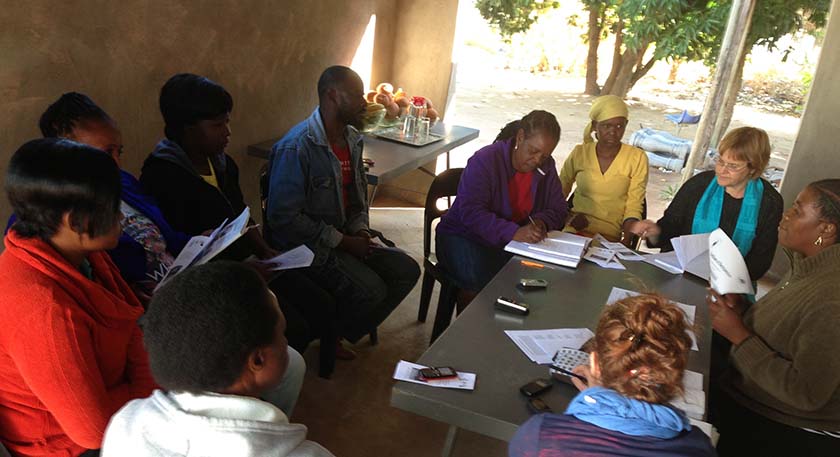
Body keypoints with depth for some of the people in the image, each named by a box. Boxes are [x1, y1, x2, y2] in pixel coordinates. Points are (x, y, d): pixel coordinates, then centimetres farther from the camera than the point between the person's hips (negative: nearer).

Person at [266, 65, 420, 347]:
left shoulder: (352, 138, 7)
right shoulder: (296, 148, -21)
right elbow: (285, 218, -23)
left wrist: (360, 230, -1)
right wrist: (344, 242, -19)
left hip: (345, 237, 9)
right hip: (307, 246, -9)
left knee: (406, 270, -1)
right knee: (371, 290, -25)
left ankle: (338, 335, 10)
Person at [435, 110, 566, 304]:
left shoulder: (546, 167, 3)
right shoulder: (485, 160, -17)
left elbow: (558, 208, 8)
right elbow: (470, 212, -26)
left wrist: (541, 222, -17)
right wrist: (513, 232, -39)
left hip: (514, 240, 5)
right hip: (464, 236, -5)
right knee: (480, 280, -35)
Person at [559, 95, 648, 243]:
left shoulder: (637, 158, 2)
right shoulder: (579, 153, 7)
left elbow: (633, 208, 1)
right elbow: (560, 191, 20)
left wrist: (627, 240, -17)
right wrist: (568, 215, -1)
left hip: (609, 238, -1)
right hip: (572, 231, 1)